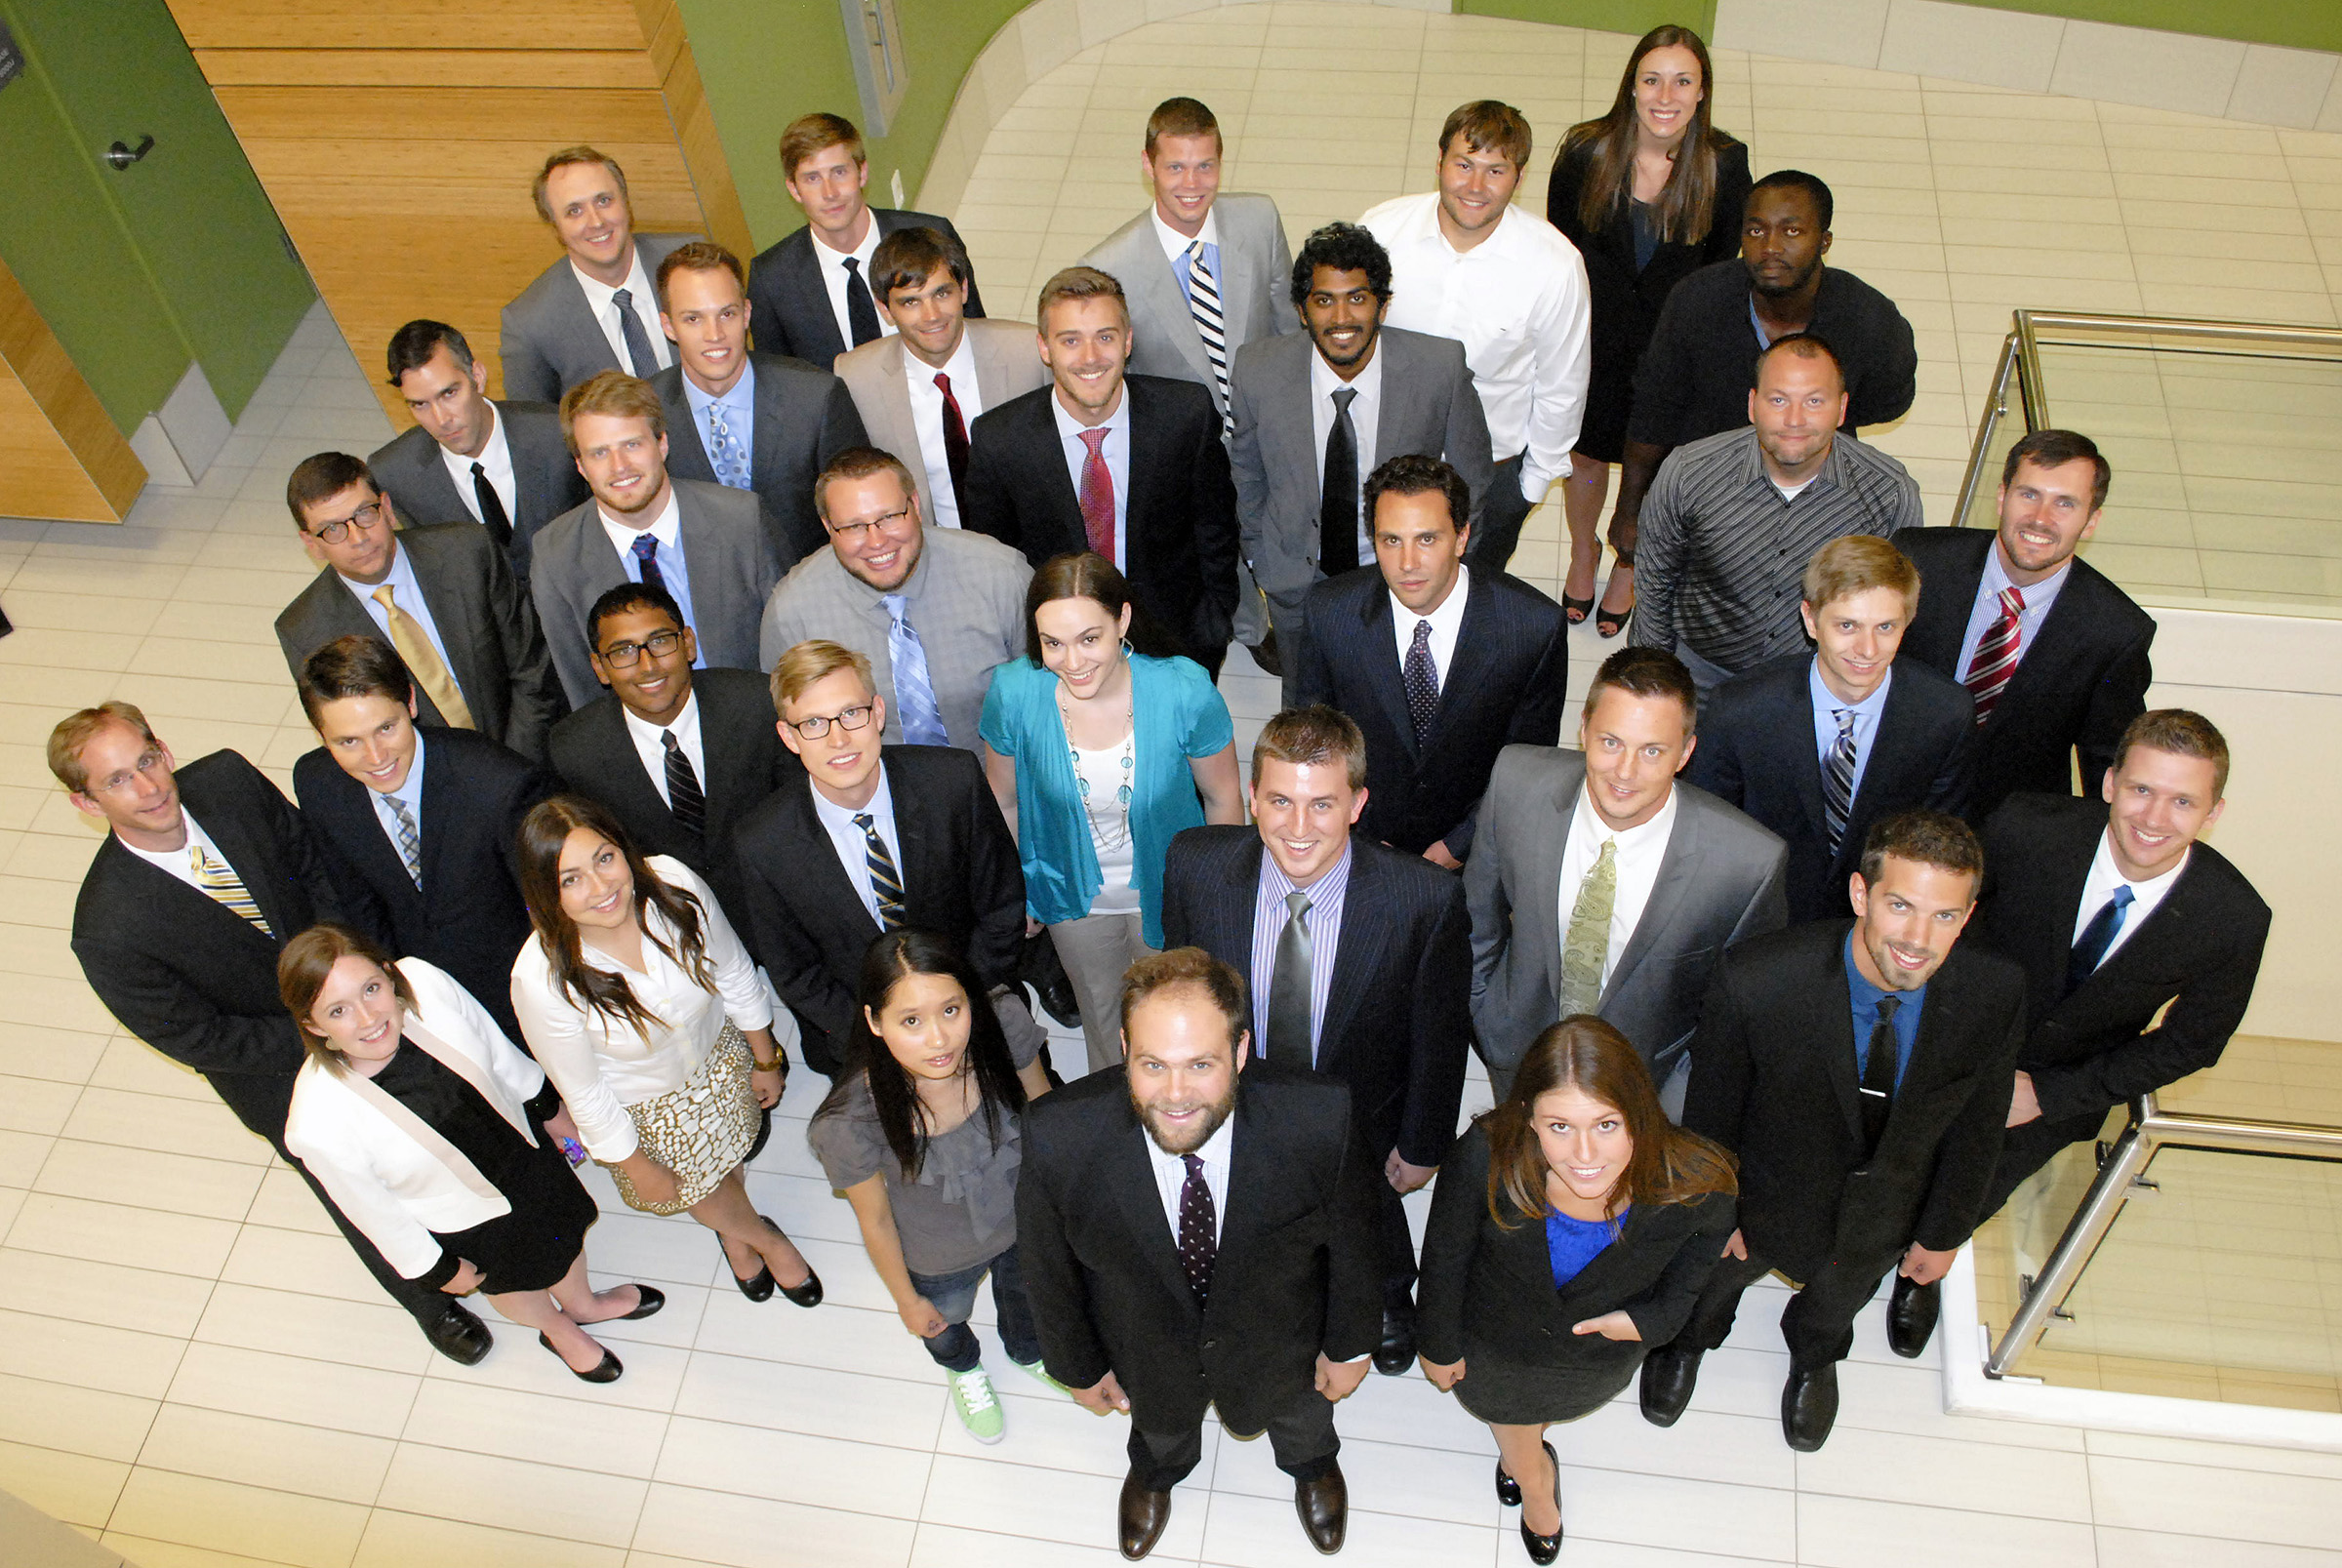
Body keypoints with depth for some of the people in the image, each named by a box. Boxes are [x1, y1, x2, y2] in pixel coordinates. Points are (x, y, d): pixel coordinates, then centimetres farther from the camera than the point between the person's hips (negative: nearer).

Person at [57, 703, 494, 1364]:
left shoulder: (227, 780, -22)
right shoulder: (108, 935, -34)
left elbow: (314, 862, -6)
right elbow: (195, 1038, -22)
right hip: (277, 1073, -3)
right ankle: (425, 1297, 50)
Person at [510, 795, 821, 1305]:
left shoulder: (673, 884, -32)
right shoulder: (542, 979, -39)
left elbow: (735, 976, -12)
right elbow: (583, 1092, -21)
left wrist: (766, 1060, 2)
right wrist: (637, 1168, -8)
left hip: (720, 1059, 3)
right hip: (644, 1107, -3)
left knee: (727, 1162, 31)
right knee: (702, 1197, 23)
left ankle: (735, 1233, 66)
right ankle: (765, 1237, 58)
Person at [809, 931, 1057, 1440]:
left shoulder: (1003, 1039, -36)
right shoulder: (849, 1124, -40)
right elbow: (875, 1220, -19)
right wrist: (907, 1299, -3)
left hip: (1026, 1220, 2)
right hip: (941, 1259, -1)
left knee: (1025, 1293, 35)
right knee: (944, 1323, 33)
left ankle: (1028, 1351, 73)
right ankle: (963, 1367, 72)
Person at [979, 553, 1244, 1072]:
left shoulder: (1184, 690, -30)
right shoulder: (1014, 692, -26)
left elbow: (1224, 799, -12)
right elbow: (1004, 802, -7)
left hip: (1169, 891, -1)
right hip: (1073, 894, 1)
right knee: (1102, 1019, 28)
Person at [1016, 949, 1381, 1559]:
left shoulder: (1319, 1120, -40)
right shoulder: (1059, 1137, -38)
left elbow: (1350, 1237, -17)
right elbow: (1049, 1267, -17)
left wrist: (1350, 1345, -2)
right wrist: (1078, 1367, -1)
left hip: (1281, 1343, 0)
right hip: (1146, 1345, 0)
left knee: (1299, 1415, 36)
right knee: (1163, 1422, 36)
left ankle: (1311, 1465, 74)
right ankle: (1157, 1470, 74)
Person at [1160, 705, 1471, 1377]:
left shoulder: (1426, 899, -33)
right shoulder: (1195, 865, -28)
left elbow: (1440, 1032, -16)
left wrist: (1422, 1145, -4)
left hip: (1359, 1130, 0)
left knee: (1373, 1235, 33)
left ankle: (1390, 1302, 68)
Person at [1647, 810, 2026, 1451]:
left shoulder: (1997, 993, -31)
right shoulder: (1755, 979, -40)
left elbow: (1977, 1122, -12)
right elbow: (1712, 1109, -20)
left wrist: (1944, 1232, 1)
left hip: (1885, 1217, 2)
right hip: (1769, 1192, -2)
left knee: (1840, 1296, 35)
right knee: (1718, 1272, 32)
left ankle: (1815, 1357, 73)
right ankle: (1689, 1340, 69)